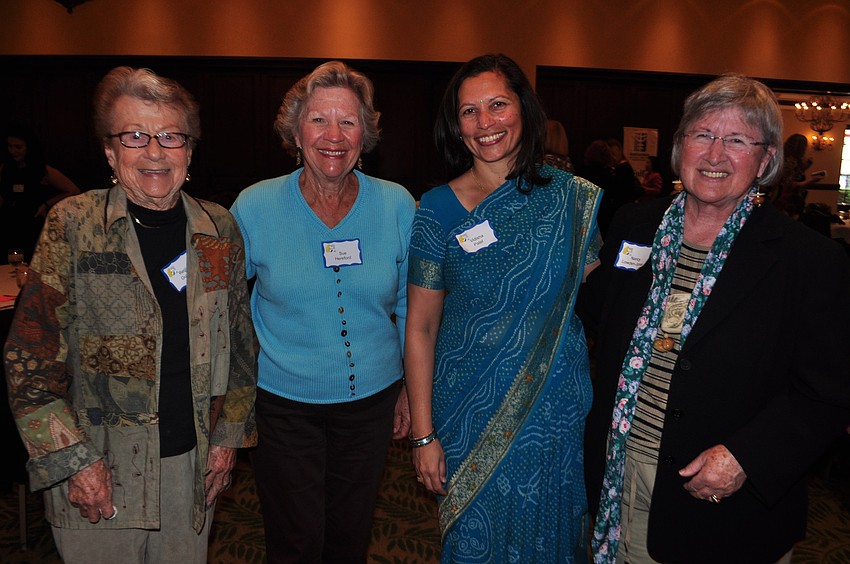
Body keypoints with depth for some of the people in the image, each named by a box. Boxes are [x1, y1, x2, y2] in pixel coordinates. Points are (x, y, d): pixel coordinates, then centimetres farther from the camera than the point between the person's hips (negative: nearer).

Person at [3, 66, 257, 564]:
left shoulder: (221, 230, 0)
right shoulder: (73, 225, -8)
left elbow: (240, 341, 7)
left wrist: (229, 436, 5)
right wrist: (72, 461, -11)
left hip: (193, 463, 3)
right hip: (96, 471, -2)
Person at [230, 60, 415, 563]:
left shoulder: (398, 206, -7)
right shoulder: (255, 207, -10)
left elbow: (409, 305, 4)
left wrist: (412, 387, 8)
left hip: (372, 400, 2)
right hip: (284, 404, -1)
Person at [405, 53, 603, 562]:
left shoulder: (573, 197, -4)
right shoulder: (439, 210, -8)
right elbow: (420, 328, -5)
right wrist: (423, 434, -7)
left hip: (556, 409, 1)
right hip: (468, 416, -1)